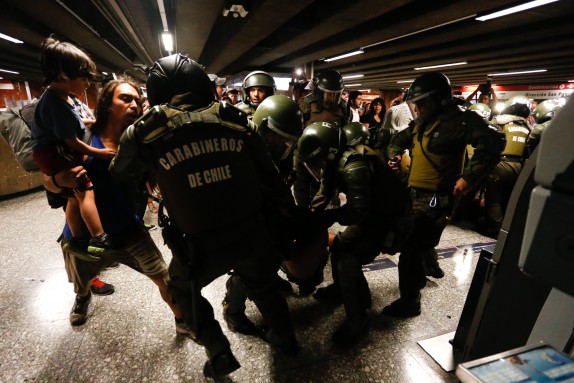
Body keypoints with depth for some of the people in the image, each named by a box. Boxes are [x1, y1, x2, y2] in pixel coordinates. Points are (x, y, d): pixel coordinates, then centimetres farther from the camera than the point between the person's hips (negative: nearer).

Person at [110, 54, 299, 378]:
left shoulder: (146, 132, -6)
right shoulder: (234, 119, -1)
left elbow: (120, 173, 15)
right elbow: (269, 174, 4)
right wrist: (288, 208, 20)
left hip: (201, 246, -2)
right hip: (251, 233, 3)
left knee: (182, 288, 31)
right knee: (261, 283, 32)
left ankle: (219, 354, 36)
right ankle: (285, 337, 51)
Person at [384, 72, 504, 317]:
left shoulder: (460, 120, -13)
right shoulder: (421, 122, 12)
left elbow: (493, 142, -24)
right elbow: (398, 140, 25)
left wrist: (468, 177, -28)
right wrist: (394, 155, 6)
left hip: (436, 199, -9)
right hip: (415, 194, 9)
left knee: (410, 249, -8)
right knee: (419, 240, 26)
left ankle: (410, 302, 10)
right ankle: (420, 276, 53)